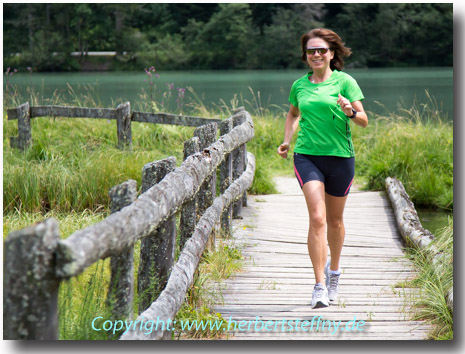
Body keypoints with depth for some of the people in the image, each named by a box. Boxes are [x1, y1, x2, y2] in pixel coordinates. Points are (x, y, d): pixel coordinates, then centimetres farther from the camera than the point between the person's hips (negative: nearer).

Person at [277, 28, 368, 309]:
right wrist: (287, 140, 13)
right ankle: (320, 286, -12)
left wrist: (351, 112, -26)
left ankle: (334, 270, 40)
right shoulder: (299, 85, 7)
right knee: (317, 218, -14)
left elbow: (364, 120, -5)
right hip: (307, 156, 1)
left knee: (335, 220, 14)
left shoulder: (344, 81, -2)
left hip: (340, 157, 0)